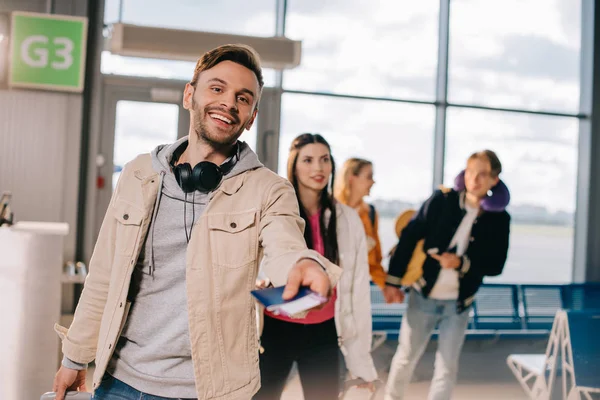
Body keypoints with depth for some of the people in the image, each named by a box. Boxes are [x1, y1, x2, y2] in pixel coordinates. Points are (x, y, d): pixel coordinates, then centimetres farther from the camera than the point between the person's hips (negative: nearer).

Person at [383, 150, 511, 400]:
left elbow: (495, 265, -5)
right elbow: (409, 237, -8)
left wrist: (462, 263, -22)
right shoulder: (442, 201, -9)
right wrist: (393, 281, -10)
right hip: (423, 296, 0)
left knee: (447, 367, 8)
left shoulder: (499, 219, -6)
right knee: (406, 356, 12)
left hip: (458, 303, 1)